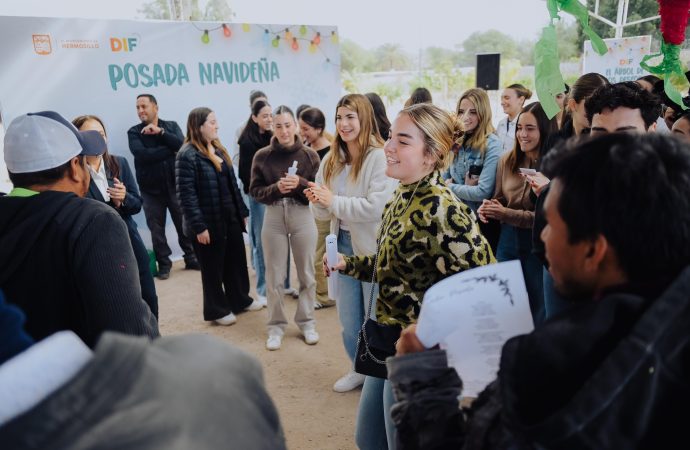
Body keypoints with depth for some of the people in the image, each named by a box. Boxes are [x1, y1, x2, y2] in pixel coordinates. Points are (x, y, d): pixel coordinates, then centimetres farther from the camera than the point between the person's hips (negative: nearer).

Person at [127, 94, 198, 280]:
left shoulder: (171, 126, 5)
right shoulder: (134, 132, -1)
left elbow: (183, 146, -12)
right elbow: (142, 154, -19)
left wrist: (160, 132, -18)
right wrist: (171, 150, -15)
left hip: (175, 185, 1)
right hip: (151, 189, -1)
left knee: (184, 224, 11)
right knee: (157, 229, 7)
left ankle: (191, 258, 26)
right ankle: (164, 263, 21)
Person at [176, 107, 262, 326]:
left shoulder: (218, 149, 11)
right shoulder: (187, 155, -15)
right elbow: (186, 195, -19)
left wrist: (242, 211, 14)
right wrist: (198, 226, -21)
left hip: (230, 218, 7)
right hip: (209, 224, -7)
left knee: (236, 261, 17)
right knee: (213, 268, 8)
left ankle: (240, 300, 36)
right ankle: (216, 310, 24)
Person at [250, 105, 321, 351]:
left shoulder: (309, 155, -1)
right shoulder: (262, 156, 0)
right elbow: (255, 190, 0)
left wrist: (300, 183, -20)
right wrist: (276, 188, -18)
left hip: (302, 216, 0)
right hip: (273, 217, 0)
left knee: (306, 274, 9)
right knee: (274, 276, 6)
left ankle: (307, 321, 26)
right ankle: (276, 325, 21)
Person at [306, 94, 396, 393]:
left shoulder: (380, 157, -15)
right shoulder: (332, 160, 6)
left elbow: (377, 207, -26)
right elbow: (324, 214, 10)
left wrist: (333, 201, -19)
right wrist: (317, 202, -12)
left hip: (372, 248, -6)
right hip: (344, 245, 7)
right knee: (348, 320, 18)